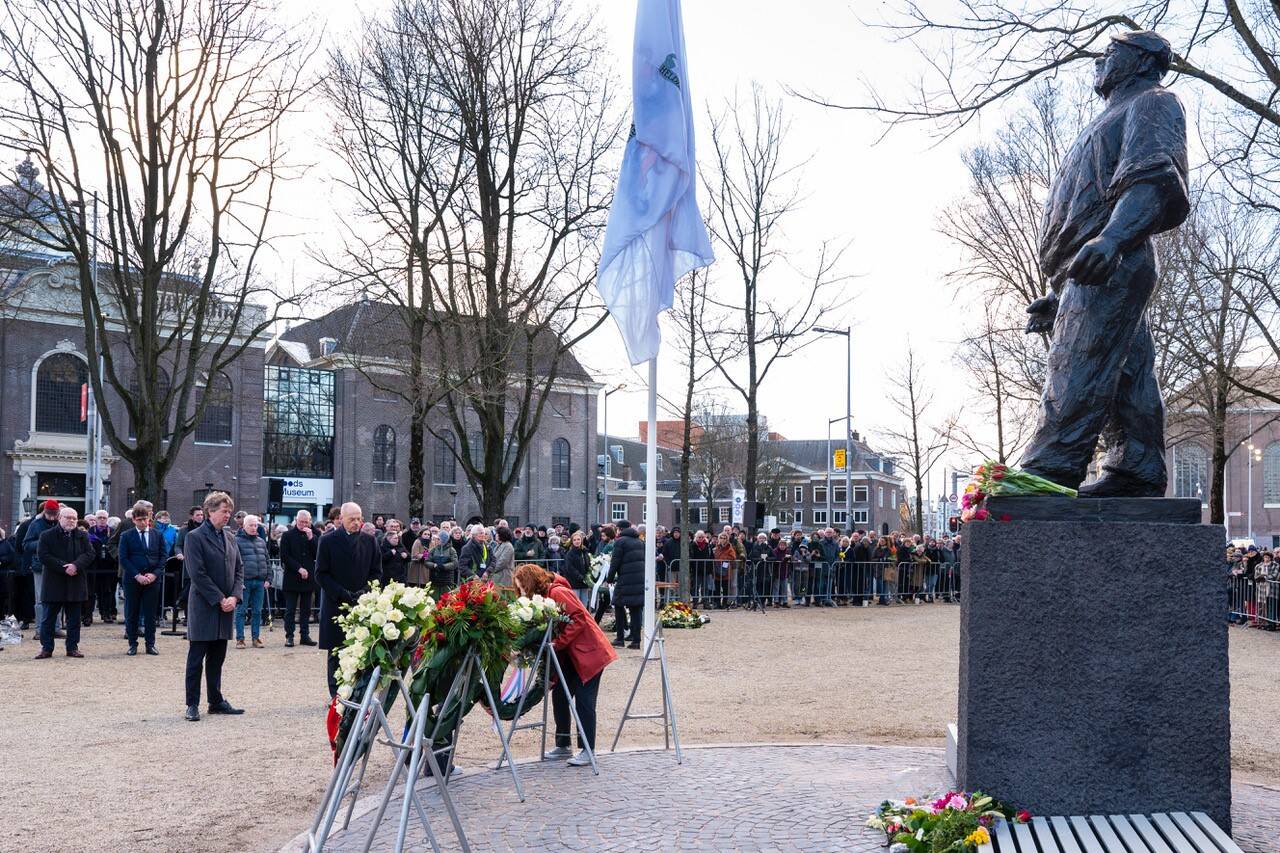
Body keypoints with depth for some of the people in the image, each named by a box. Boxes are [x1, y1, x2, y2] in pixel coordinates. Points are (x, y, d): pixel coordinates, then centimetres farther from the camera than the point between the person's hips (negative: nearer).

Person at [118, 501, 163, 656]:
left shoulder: (158, 535, 7)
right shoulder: (126, 536, 1)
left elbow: (163, 557, 6)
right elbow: (123, 559, -4)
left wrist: (154, 574, -9)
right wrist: (137, 575, -13)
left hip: (152, 580, 1)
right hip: (132, 580, -1)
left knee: (150, 614, 4)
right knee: (132, 614, 4)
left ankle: (150, 644, 11)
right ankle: (132, 644, 12)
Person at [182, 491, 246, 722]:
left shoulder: (230, 537, 12)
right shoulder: (194, 537, -8)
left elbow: (239, 568, 11)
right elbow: (197, 573, -14)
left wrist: (235, 597, -4)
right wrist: (219, 599, -14)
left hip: (226, 607, 6)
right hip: (203, 608, -6)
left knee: (217, 658, 13)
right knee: (196, 658, 1)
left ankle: (217, 701, 20)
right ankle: (192, 705, 8)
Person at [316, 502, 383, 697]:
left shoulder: (369, 540, 8)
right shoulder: (328, 541, 0)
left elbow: (377, 571, 11)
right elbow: (321, 573, -1)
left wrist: (365, 591, -6)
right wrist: (341, 593, -11)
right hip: (335, 605, -1)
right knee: (336, 652, 4)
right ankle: (336, 694, 11)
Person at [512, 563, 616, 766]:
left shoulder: (557, 593, -18)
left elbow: (579, 618, -23)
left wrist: (557, 643, -23)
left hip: (589, 651, -9)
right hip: (569, 655, 9)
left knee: (584, 700, -6)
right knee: (558, 694, 7)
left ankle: (587, 750, 0)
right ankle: (563, 746, 17)